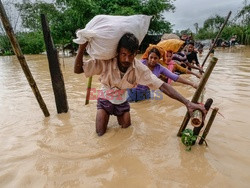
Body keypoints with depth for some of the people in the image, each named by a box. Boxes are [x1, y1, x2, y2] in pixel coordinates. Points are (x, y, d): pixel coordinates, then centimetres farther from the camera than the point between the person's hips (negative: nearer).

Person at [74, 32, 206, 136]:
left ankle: (117, 114, 41)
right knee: (100, 133, -4)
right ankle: (106, 114, 28)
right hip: (106, 98, -1)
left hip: (122, 100, 2)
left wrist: (187, 103, -39)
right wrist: (81, 49, -47)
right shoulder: (105, 62, -32)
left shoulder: (139, 68, -27)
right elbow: (77, 70, -29)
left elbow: (162, 85, -31)